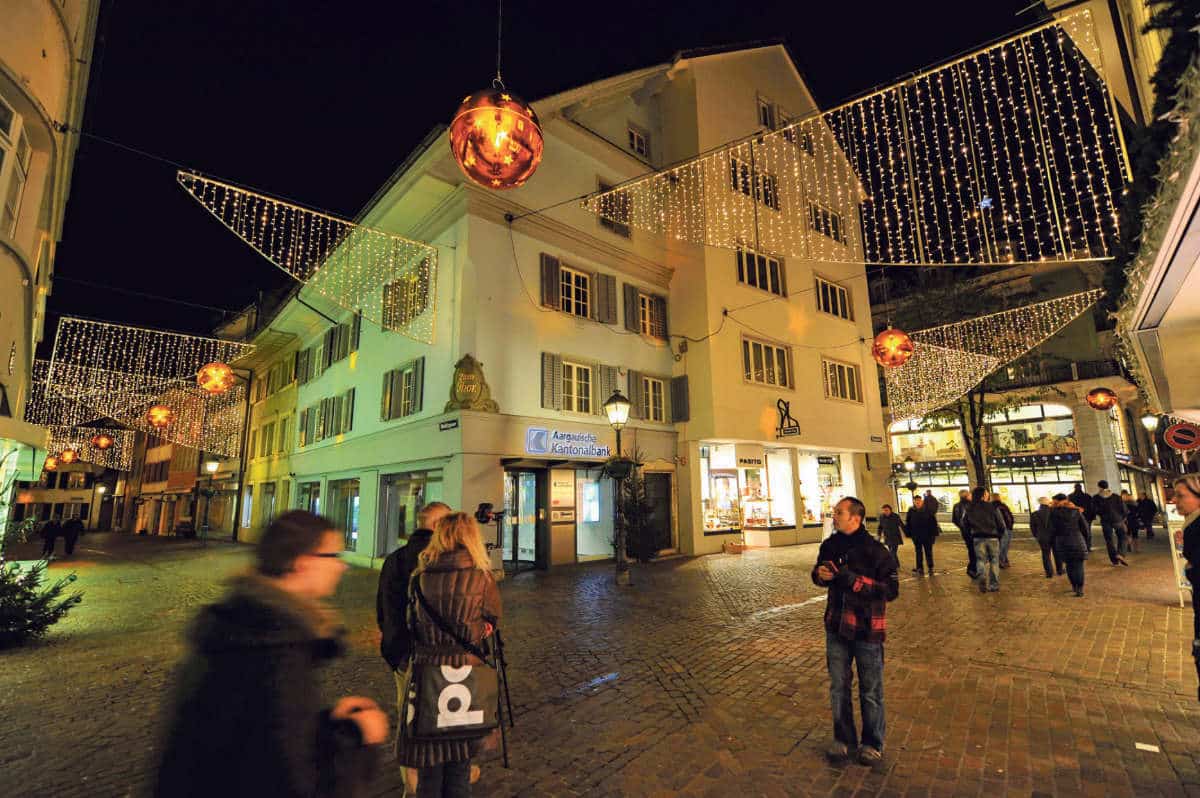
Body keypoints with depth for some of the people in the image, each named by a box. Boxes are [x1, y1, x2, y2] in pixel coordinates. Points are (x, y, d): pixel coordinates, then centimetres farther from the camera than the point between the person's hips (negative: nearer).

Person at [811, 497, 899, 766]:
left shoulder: (874, 550, -18)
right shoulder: (830, 545, -1)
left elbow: (891, 589, -20)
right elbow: (819, 574, 14)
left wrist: (854, 580, -29)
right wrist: (820, 574, -10)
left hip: (867, 628, -5)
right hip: (836, 626, 5)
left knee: (870, 691, 13)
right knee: (838, 686, 17)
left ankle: (873, 743, 34)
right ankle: (843, 737, 36)